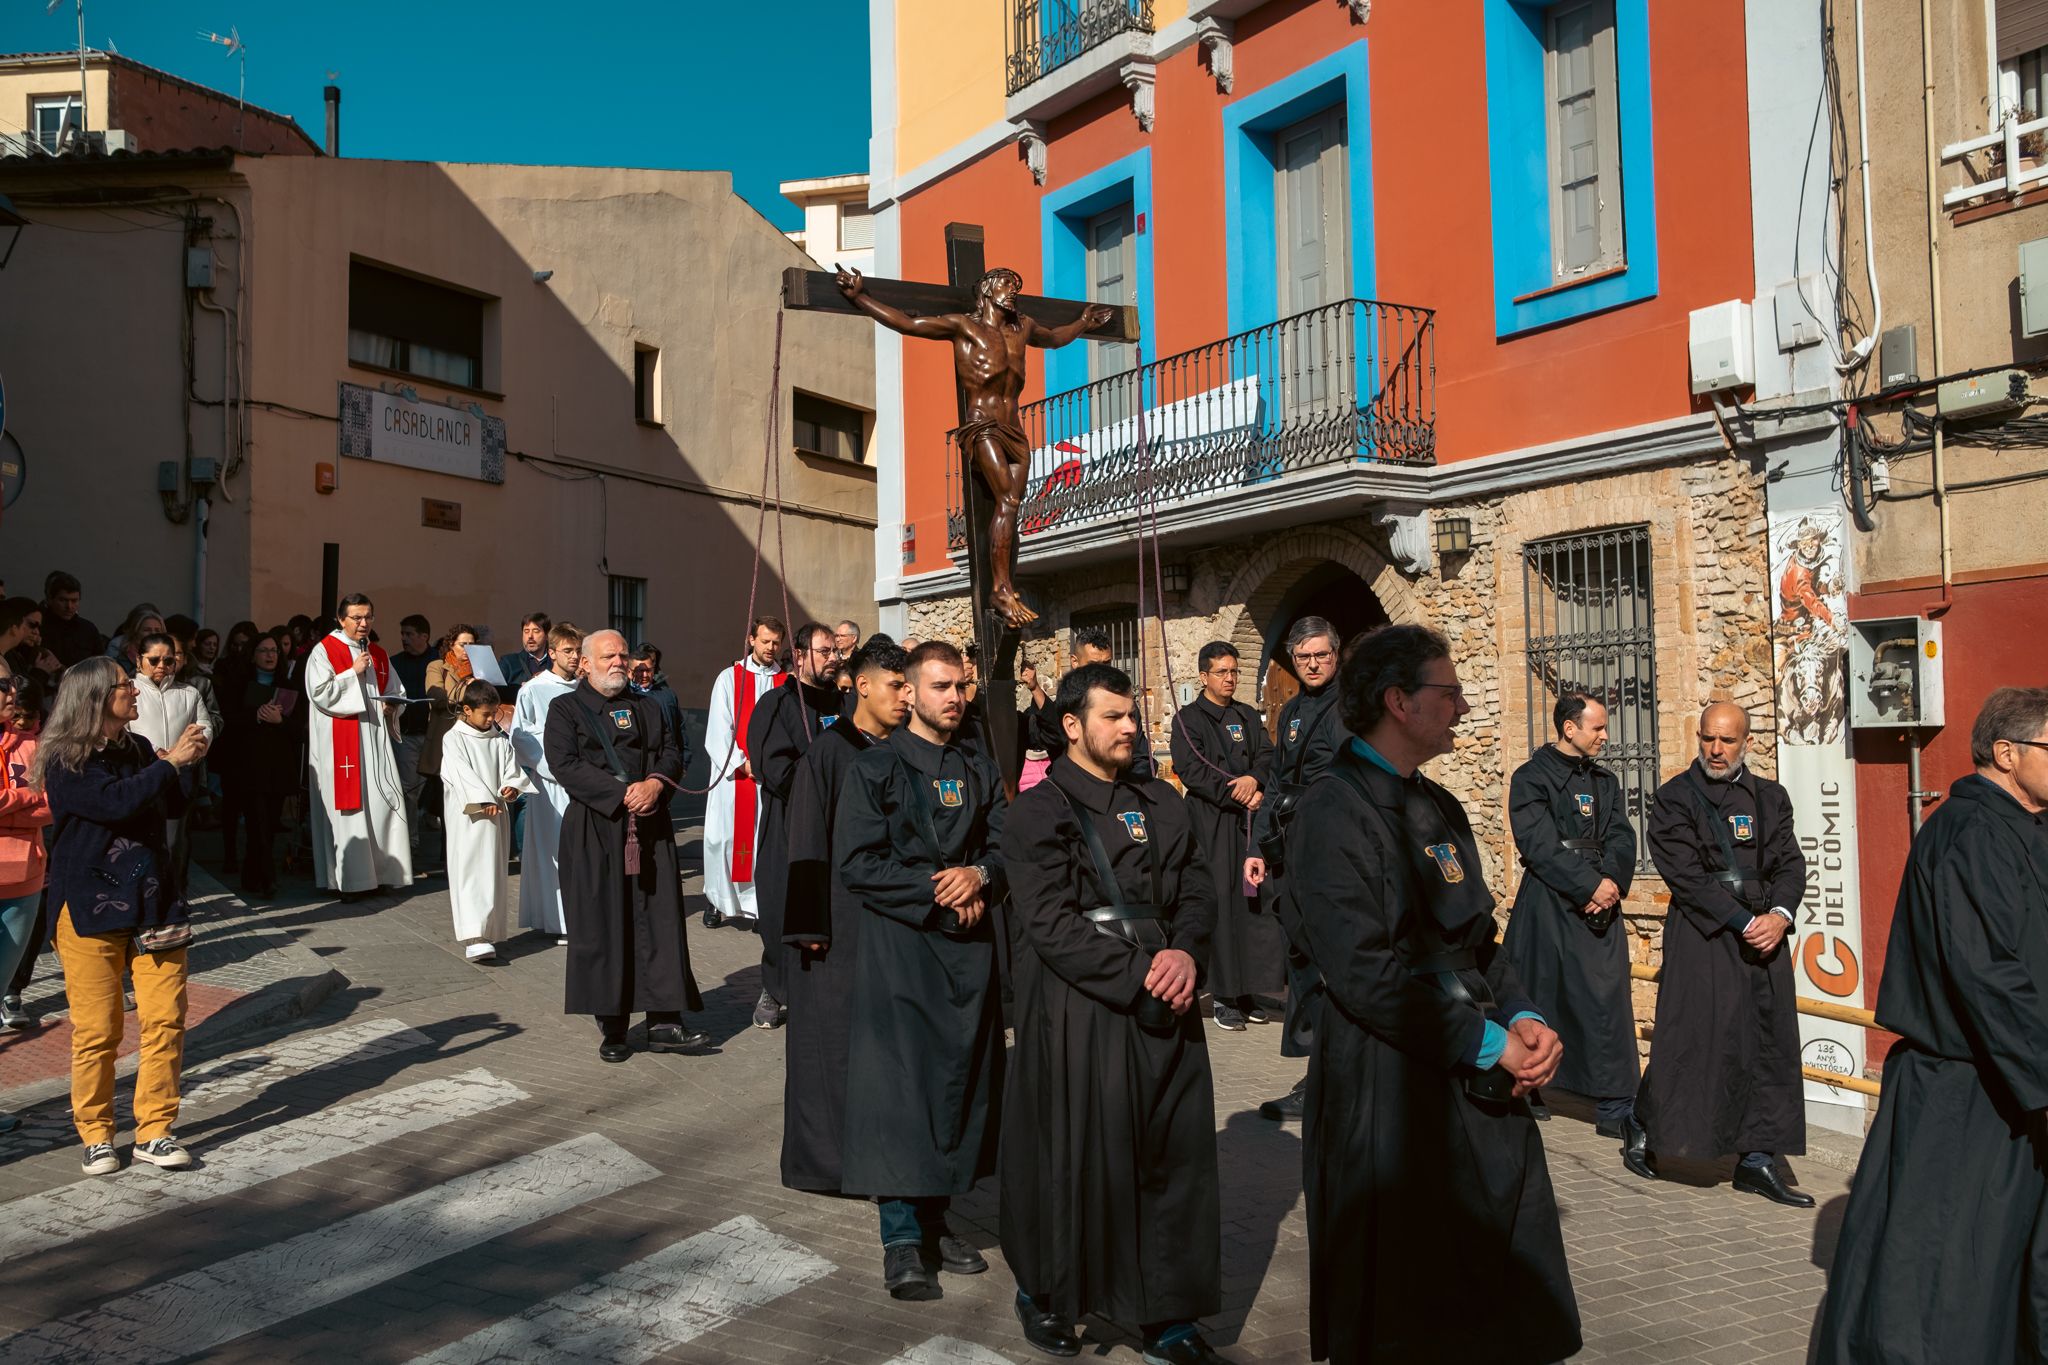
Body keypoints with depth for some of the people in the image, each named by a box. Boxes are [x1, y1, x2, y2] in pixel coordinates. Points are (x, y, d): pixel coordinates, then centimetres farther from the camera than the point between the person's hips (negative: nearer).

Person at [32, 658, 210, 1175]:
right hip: (90, 910, -5)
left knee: (165, 1020, 2)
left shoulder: (138, 749, 10)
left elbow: (173, 805, 12)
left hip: (154, 903, 5)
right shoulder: (64, 762, -8)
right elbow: (117, 803, -23)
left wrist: (185, 761, -2)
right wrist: (172, 762, -17)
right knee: (96, 1030, 2)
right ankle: (95, 1136, 19)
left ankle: (155, 1131, 13)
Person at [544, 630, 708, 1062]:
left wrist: (656, 782, -12)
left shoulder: (647, 708, 19)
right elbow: (565, 764, -9)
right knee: (602, 926, -1)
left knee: (659, 922, -1)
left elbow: (672, 752, 10)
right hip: (595, 831, -3)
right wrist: (622, 793, -17)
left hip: (651, 830, 4)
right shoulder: (566, 710, 5)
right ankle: (612, 1028, 9)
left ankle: (663, 1023, 2)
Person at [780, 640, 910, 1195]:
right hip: (840, 918, -5)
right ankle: (823, 1157, 17)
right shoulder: (828, 753, -9)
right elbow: (807, 844, -10)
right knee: (832, 1034, 3)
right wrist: (809, 926, -13)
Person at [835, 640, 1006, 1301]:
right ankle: (901, 1238, 7)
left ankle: (935, 1218, 22)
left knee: (961, 1078, 8)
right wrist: (939, 893, -14)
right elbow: (858, 862, -10)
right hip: (899, 943, -5)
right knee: (898, 1081, -4)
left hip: (969, 947, 5)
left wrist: (978, 877, -13)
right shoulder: (875, 768, -2)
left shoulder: (981, 772, 13)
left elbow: (1004, 845, 10)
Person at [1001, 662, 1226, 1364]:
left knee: (1175, 1152, 6)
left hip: (1164, 1005, 5)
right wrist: (1138, 976, -17)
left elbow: (1197, 890, 8)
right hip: (1076, 1011, -4)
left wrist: (1186, 954, -12)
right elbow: (1052, 923, -13)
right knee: (1071, 1155, 5)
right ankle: (1045, 1293, 29)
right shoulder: (1037, 813, -5)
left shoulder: (1162, 803, 12)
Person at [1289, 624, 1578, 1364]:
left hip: (1478, 1077, 8)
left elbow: (1477, 939, 14)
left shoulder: (1438, 807, 11)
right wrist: (1487, 1041, -17)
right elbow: (1362, 971, -22)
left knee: (1497, 1286, 17)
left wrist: (1523, 1017, -4)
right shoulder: (1334, 811, -15)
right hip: (1388, 1081, -8)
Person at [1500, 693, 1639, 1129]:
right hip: (1547, 904, -5)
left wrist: (1611, 883, -12)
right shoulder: (1531, 778, -3)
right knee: (1538, 998, 3)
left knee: (1608, 1002, -1)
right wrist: (1589, 885, -17)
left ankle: (1615, 1108, 5)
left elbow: (1622, 839, 6)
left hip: (1600, 906, 5)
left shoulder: (1605, 782, 15)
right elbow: (1539, 844, -13)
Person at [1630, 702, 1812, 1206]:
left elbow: (1790, 862, 7)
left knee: (1770, 1043, 4)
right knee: (1692, 1037, -3)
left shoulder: (1770, 798, 13)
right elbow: (1687, 875, -9)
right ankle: (1641, 1124, 18)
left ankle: (1757, 1159, 13)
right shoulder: (1675, 797, -2)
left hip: (1765, 931, 5)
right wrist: (1742, 922, -14)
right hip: (1702, 935, -5)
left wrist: (1780, 915, -11)